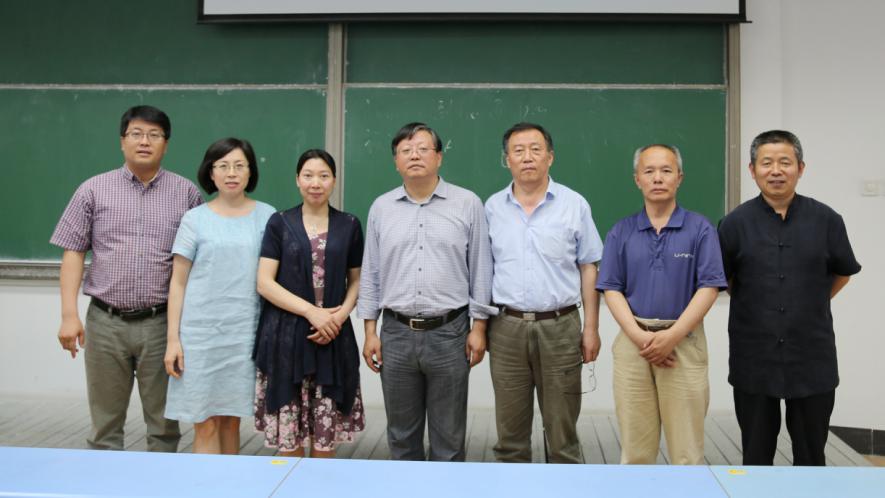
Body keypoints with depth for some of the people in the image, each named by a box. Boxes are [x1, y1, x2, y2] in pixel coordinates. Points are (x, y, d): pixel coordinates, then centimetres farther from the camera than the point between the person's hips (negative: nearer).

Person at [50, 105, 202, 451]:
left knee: (165, 423, 9)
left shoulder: (186, 193, 4)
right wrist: (69, 314, -5)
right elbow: (73, 253, 3)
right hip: (105, 322, 1)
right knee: (105, 422, 11)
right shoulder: (94, 190, 5)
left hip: (163, 323, 0)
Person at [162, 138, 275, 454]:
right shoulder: (195, 219, 2)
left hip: (246, 333, 1)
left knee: (231, 419, 9)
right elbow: (178, 282, 3)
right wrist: (173, 339, -3)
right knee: (206, 423, 0)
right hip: (201, 332, -1)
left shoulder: (266, 217, 5)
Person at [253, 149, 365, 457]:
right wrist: (311, 311, -12)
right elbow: (264, 283, -2)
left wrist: (341, 315, -8)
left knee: (325, 431, 3)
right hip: (286, 337, -1)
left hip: (332, 336, 1)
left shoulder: (349, 226, 8)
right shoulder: (280, 223, 4)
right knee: (287, 433, 1)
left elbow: (356, 281, 11)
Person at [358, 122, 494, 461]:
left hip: (449, 332, -2)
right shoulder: (381, 208, 7)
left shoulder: (467, 204, 0)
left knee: (449, 437, 8)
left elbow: (480, 270, 1)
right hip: (396, 333, 3)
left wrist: (479, 326, -2)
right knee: (401, 434, 14)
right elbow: (371, 273, 10)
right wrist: (370, 331, 6)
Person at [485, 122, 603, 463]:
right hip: (506, 329, 2)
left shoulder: (574, 204, 1)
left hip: (560, 328, -1)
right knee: (510, 434, 11)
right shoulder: (492, 207, 6)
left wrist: (591, 327, -1)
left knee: (562, 432, 7)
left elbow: (588, 269, 3)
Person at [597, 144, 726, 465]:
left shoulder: (700, 229, 2)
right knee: (634, 450, 8)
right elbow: (611, 289, 3)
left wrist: (672, 336, -14)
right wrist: (639, 336, -11)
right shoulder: (621, 232, 7)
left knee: (687, 450, 3)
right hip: (633, 342, 2)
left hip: (684, 343, -1)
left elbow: (709, 288, -4)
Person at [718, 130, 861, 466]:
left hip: (813, 358, 1)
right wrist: (756, 308, 7)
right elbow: (722, 280, 8)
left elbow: (842, 273, 13)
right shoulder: (735, 223, -5)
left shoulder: (826, 220, -4)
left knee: (811, 453, 13)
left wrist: (811, 307, 10)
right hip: (753, 360, 0)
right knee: (756, 453, 12)